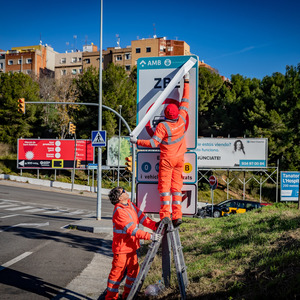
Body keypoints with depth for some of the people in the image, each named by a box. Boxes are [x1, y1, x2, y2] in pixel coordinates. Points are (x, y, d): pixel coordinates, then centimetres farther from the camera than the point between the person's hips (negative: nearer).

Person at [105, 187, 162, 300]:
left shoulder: (130, 205, 5)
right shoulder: (119, 211, -24)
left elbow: (141, 217, 5)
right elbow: (132, 229, -29)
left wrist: (155, 225, -8)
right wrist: (150, 236, -34)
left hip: (131, 246, 9)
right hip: (121, 248, -9)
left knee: (134, 270, 15)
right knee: (117, 272, 0)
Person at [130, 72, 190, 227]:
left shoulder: (162, 126, -18)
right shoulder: (181, 120, -4)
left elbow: (153, 143, -20)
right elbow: (185, 100, 7)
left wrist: (136, 141, -11)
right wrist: (186, 82, 16)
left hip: (167, 159, -5)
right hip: (179, 158, 5)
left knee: (164, 186, 0)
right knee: (176, 186, 8)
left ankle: (165, 216, -4)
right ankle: (177, 216, 4)